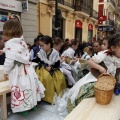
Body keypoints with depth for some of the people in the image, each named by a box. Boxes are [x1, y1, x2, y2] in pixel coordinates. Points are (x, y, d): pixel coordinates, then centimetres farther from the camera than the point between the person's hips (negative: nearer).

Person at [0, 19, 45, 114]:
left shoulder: (10, 43, -16)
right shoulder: (22, 40, 7)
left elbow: (9, 60, -19)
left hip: (17, 71, -8)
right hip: (26, 68, 8)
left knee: (21, 89, 5)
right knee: (29, 86, 19)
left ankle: (24, 108, 20)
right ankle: (32, 104, 35)